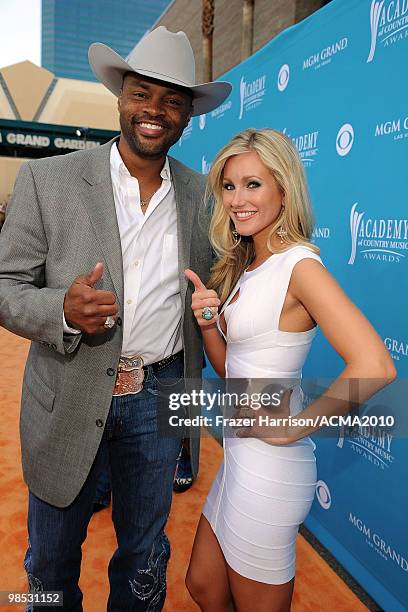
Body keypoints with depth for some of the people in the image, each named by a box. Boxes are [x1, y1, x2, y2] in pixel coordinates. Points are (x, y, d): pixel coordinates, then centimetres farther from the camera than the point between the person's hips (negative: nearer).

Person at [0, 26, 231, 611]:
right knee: (52, 559, 21)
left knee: (144, 558, 22)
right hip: (69, 399, -1)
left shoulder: (203, 196, 1)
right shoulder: (47, 179, -7)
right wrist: (62, 311, -26)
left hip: (160, 398, 2)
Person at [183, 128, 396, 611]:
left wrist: (294, 427, -20)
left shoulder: (299, 265, -19)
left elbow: (374, 367, -29)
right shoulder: (244, 266, 7)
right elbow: (229, 367, 9)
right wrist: (208, 321, -9)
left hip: (269, 467, -8)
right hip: (240, 457, 8)